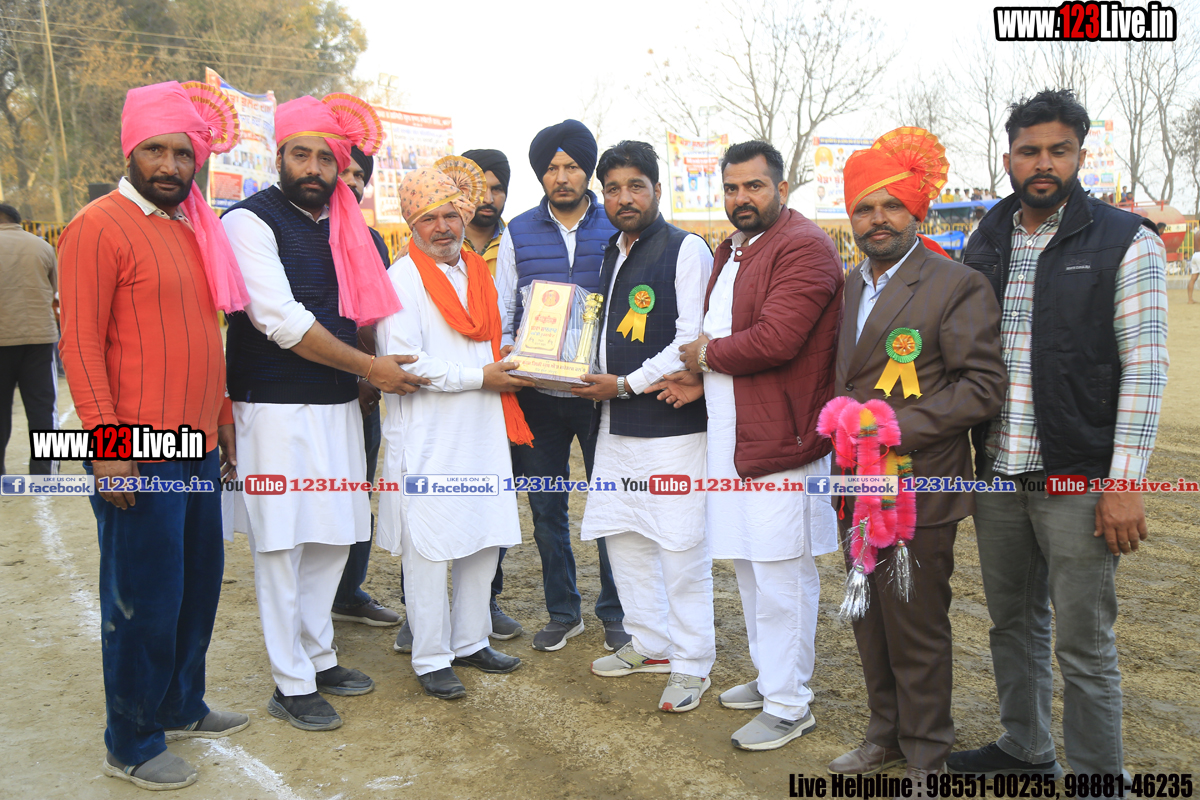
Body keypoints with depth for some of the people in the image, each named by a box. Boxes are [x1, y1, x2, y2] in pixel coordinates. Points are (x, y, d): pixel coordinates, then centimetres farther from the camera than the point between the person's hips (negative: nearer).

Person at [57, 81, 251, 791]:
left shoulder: (196, 230, 15)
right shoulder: (99, 227, -8)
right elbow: (81, 344, -12)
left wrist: (221, 418, 19)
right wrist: (107, 441, -17)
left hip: (200, 445, 8)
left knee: (199, 585, 16)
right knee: (145, 599, 2)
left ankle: (181, 706, 34)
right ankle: (131, 745, 20)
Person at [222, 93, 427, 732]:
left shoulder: (346, 228, 12)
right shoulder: (251, 220, -9)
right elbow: (283, 321, -17)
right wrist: (370, 367, -12)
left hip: (338, 404, 7)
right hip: (276, 408, -7)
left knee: (333, 536, 13)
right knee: (282, 546, 0)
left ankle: (318, 656, 30)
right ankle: (291, 685, 13)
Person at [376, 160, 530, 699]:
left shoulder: (478, 272, 15)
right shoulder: (402, 279, -8)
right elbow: (403, 364, -16)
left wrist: (514, 365, 4)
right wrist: (479, 376, -15)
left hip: (483, 431, 7)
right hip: (429, 439, -7)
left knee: (484, 540, 13)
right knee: (429, 550, 0)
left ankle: (471, 642, 29)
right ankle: (431, 659, 15)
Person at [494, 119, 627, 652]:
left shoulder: (617, 227, 2)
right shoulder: (519, 232, 7)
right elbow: (501, 312, 9)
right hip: (537, 392, 2)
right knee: (546, 508, 10)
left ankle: (614, 612, 23)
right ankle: (562, 611, 26)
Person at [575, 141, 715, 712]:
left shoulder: (686, 250, -8)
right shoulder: (612, 256, 16)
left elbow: (693, 342, -15)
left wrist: (625, 384, -14)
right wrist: (592, 378, 7)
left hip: (672, 426, -8)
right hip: (616, 424, 8)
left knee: (682, 547, -2)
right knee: (621, 534, 14)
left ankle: (692, 664, 14)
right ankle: (650, 644, 31)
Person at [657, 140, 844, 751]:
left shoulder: (803, 247, -13)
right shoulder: (731, 250, 18)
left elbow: (774, 339, -24)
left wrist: (707, 355, -9)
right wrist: (702, 378, 5)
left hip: (780, 438, -10)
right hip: (730, 434, 10)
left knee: (781, 574, -2)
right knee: (749, 567, 19)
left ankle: (789, 705, 12)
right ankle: (769, 678, 34)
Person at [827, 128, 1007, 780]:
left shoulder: (957, 285, -10)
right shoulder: (850, 285, 12)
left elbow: (984, 385, -15)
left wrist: (896, 428, -20)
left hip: (916, 491, -7)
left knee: (917, 630, 4)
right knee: (870, 621, 18)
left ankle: (926, 757, 24)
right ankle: (886, 734, 36)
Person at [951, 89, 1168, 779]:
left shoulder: (1126, 243, -5)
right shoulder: (984, 246, 9)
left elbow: (1145, 366, -9)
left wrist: (1126, 483, -14)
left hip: (1078, 481, -5)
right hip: (998, 473, 5)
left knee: (1084, 645, 3)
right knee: (1014, 623, 18)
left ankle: (1098, 778, 22)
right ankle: (1026, 749, 37)